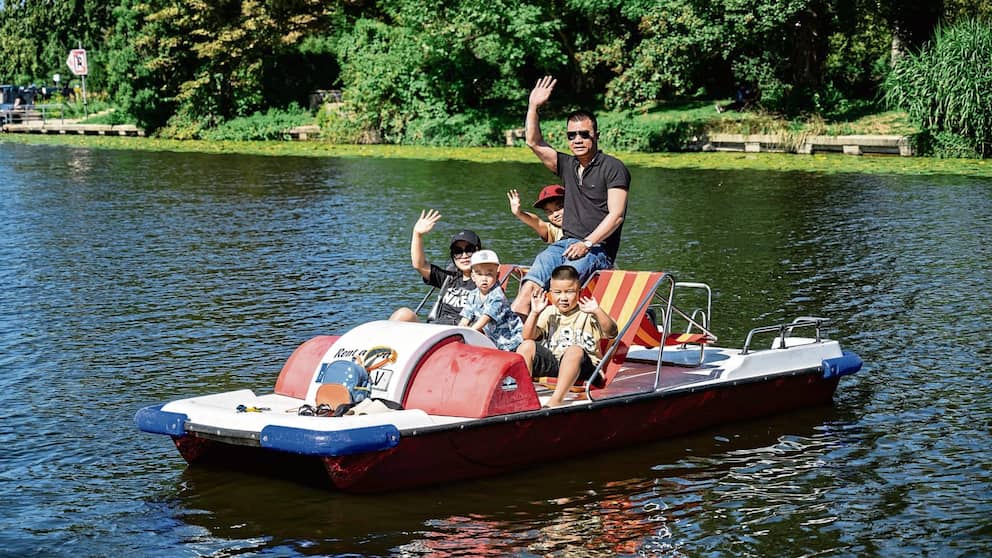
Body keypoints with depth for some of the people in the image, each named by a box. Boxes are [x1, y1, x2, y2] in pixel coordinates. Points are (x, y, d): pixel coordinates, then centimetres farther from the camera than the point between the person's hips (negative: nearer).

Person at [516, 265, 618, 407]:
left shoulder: (587, 314, 2)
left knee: (574, 350, -36)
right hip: (550, 362, 4)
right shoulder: (549, 313, 13)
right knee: (526, 346, -17)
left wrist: (597, 311, -30)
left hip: (581, 365, -4)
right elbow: (528, 337, 2)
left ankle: (556, 400, -45)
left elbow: (611, 332, -14)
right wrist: (534, 313, -13)